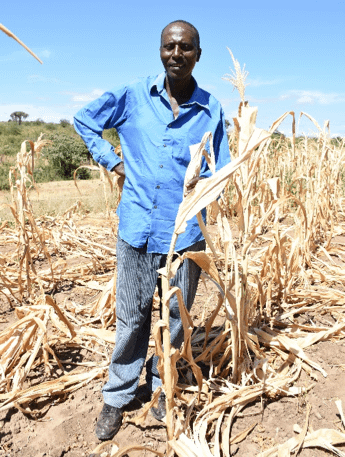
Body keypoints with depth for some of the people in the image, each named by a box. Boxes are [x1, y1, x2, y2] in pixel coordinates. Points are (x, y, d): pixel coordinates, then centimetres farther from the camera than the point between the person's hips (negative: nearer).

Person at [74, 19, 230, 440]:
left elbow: (219, 171, 10)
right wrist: (113, 160, 5)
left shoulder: (212, 110, 3)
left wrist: (197, 184, -10)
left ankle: (161, 386, 38)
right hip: (137, 228, 0)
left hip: (185, 232, 1)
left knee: (175, 317, 14)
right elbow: (84, 119, 15)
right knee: (132, 317, 11)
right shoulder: (133, 96, 2)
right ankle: (117, 396, 31)